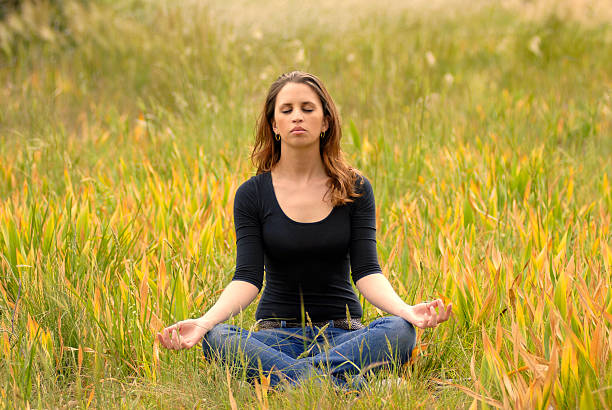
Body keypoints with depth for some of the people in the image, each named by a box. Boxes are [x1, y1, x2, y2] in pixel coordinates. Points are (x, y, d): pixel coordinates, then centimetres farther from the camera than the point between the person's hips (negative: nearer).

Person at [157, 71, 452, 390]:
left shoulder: (354, 189, 3)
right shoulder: (252, 195, 2)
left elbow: (366, 271, -5)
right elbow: (248, 278, -7)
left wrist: (407, 310, -26)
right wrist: (203, 323, -26)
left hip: (342, 331, 0)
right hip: (276, 332, 0)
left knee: (400, 331, -31)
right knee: (214, 339, -32)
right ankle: (340, 380, -43)